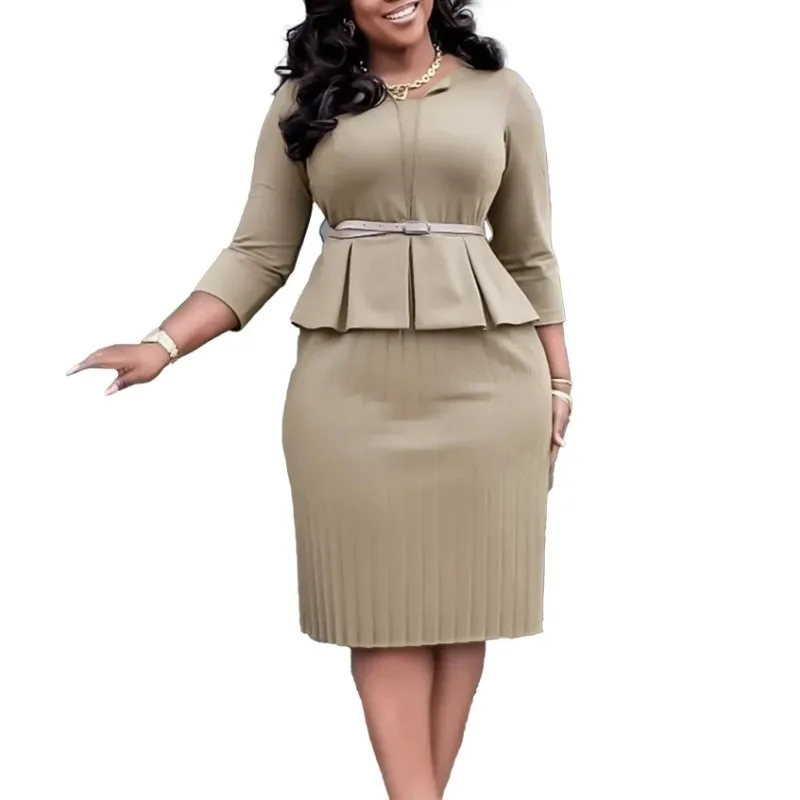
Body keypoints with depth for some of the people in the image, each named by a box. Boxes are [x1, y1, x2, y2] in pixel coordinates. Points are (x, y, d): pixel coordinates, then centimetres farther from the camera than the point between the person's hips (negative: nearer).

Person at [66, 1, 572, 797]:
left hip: (485, 372, 1)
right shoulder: (304, 98, 8)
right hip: (350, 376, 0)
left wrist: (557, 380, 7)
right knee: (383, 594, -2)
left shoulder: (501, 92, 8)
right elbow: (260, 253, 5)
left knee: (460, 587, 2)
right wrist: (164, 344, -8)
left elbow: (531, 254, 11)